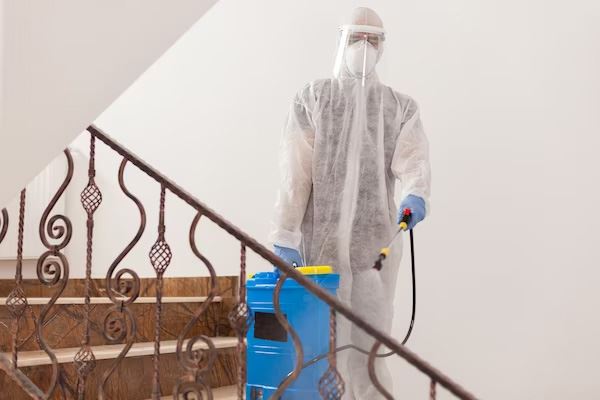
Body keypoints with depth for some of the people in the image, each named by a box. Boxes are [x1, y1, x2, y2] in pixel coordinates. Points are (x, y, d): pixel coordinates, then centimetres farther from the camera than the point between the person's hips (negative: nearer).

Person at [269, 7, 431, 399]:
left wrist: (416, 194, -31)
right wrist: (284, 236, -13)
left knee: (369, 338, 6)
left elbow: (413, 159, -7)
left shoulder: (401, 107, 12)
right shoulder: (312, 98, 7)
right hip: (322, 238, -1)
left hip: (377, 241, 2)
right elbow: (295, 171, -3)